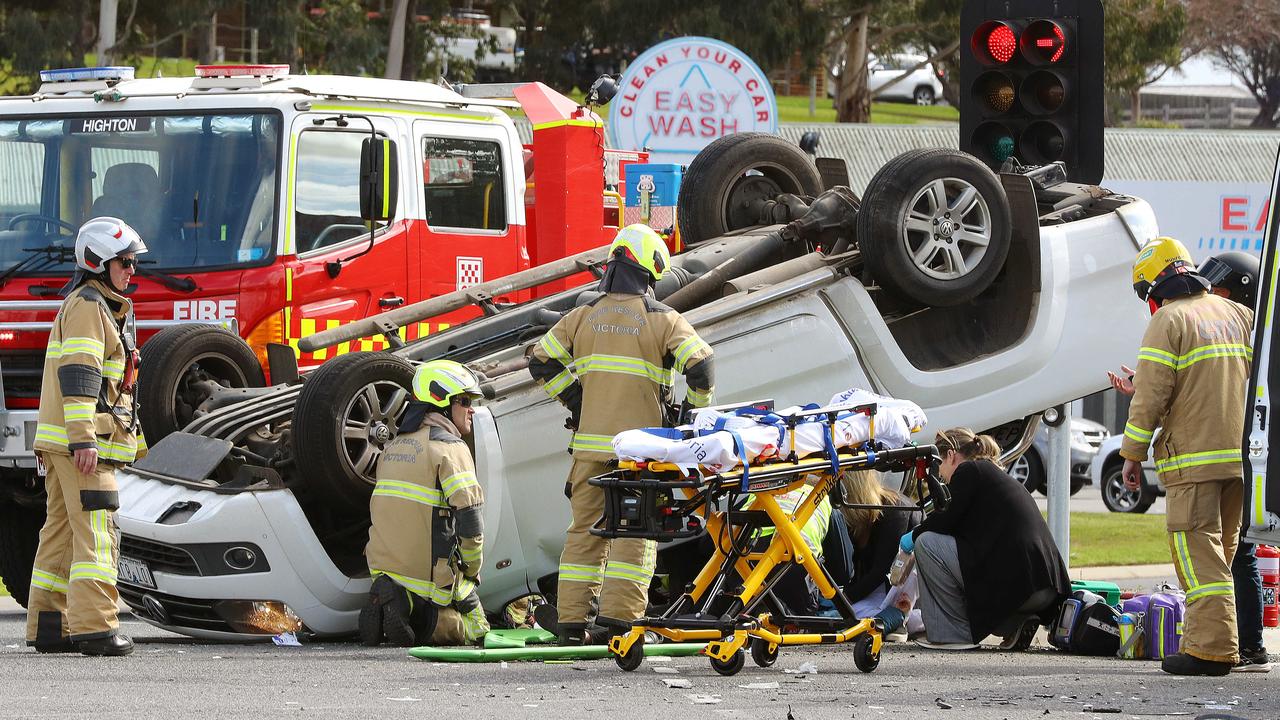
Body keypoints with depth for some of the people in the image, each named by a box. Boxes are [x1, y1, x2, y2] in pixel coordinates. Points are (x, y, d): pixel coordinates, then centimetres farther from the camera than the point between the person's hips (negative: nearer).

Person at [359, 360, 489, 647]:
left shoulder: (393, 446, 15)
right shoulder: (449, 447, -12)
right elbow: (469, 520, -16)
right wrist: (473, 570, -1)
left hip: (385, 567, 7)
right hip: (432, 573, -7)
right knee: (474, 629, 9)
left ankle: (386, 604, -3)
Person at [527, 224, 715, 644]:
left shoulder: (584, 317, 9)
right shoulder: (663, 321, -3)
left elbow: (541, 361, 13)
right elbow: (700, 365, -13)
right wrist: (697, 412, 3)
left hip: (590, 443, 4)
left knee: (585, 530, 10)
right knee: (634, 533, -1)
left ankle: (571, 621, 8)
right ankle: (618, 618, -9)